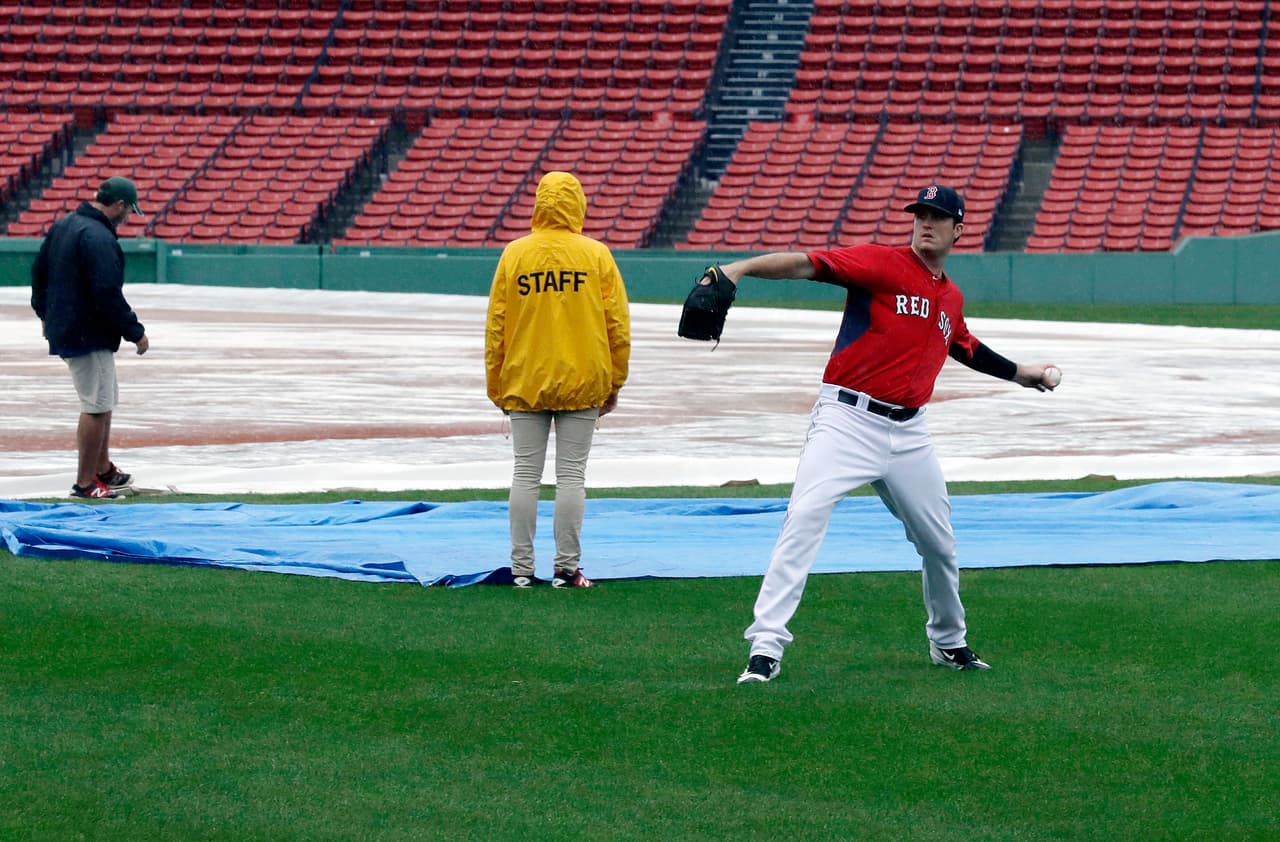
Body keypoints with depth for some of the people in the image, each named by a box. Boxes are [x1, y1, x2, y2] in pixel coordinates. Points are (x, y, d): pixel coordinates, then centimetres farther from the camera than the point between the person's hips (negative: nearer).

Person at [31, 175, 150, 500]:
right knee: (97, 406, -4)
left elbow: (39, 272, 19)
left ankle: (103, 470, 28)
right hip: (89, 335, -10)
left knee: (105, 399, 21)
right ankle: (85, 484, -1)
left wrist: (45, 313, 31)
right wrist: (135, 332, -16)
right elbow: (109, 294, -25)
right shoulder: (99, 238, -21)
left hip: (62, 326, 10)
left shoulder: (62, 226, 10)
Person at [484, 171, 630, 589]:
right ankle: (567, 568, 0)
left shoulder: (514, 254, 0)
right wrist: (614, 384, 8)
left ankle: (522, 568, 6)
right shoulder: (596, 255, -3)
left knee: (525, 474, 5)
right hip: (582, 383, -1)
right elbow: (618, 325, -2)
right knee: (571, 476, 2)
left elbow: (495, 327, 2)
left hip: (524, 383, 1)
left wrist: (496, 386, 10)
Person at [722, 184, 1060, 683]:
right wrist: (741, 267, -34)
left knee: (939, 542, 15)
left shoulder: (951, 299, 15)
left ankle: (949, 642, 39)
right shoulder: (880, 265, -5)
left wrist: (1018, 374, 46)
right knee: (805, 518, -22)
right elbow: (809, 264, -20)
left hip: (908, 433, 6)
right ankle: (766, 645, -23)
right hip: (847, 418, -6)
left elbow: (966, 347, 36)